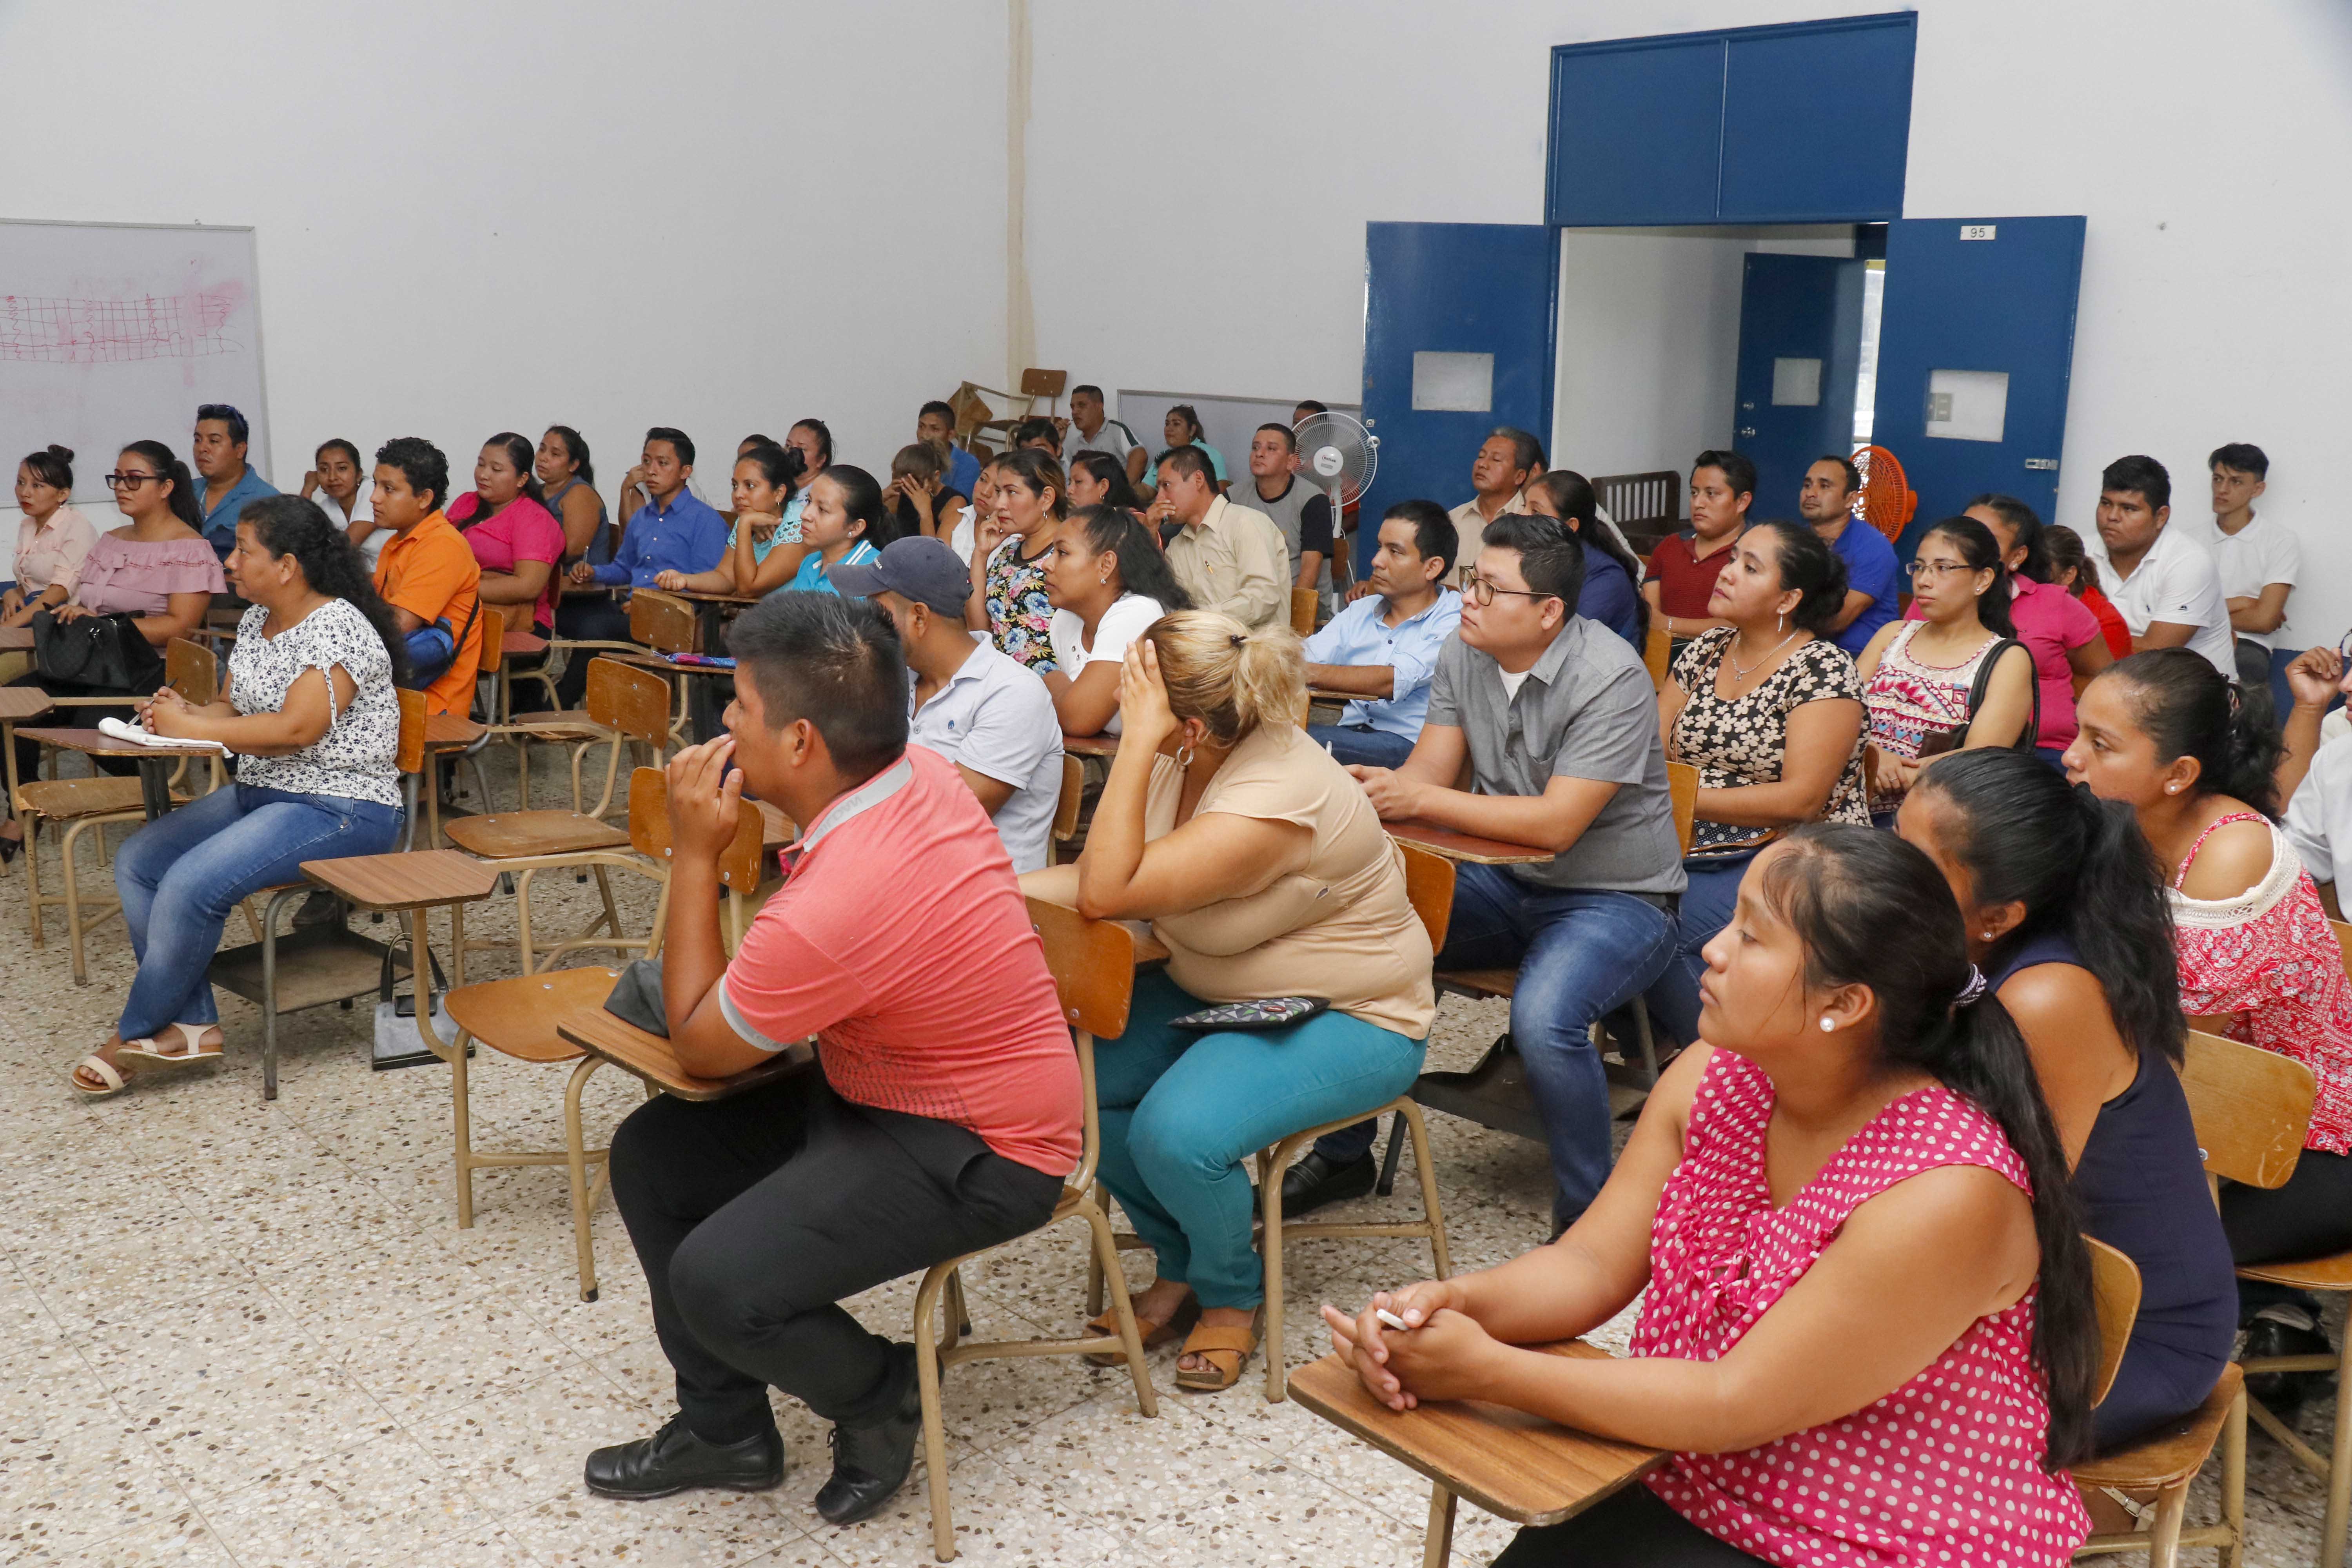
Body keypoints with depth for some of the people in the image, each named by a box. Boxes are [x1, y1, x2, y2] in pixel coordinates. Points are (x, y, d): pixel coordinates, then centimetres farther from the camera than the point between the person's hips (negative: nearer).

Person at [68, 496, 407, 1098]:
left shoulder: (338, 627, -17)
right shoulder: (256, 621, 13)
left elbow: (297, 727, -26)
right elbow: (235, 709, 17)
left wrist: (192, 729, -18)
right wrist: (184, 713, -6)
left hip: (341, 811, -10)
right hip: (259, 794, 10)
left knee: (191, 883, -24)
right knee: (136, 862, -2)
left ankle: (135, 1034, -2)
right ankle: (191, 1025, -3)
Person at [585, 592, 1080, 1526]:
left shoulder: (830, 909, -34)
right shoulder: (924, 774, -8)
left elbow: (699, 1047, -13)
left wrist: (696, 855, -12)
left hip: (978, 1159, -10)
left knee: (719, 1283, -24)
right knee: (649, 1154, 9)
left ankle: (880, 1400, 8)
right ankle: (725, 1428, 23)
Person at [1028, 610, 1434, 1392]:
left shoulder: (1271, 804, -32)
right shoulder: (1187, 759, -8)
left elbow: (1107, 894, -34)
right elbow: (1106, 874, 4)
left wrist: (1137, 742, -35)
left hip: (1348, 1020, -8)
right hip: (1218, 993, 8)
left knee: (1176, 1135, -30)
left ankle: (1233, 1296, 4)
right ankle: (1181, 1266, 10)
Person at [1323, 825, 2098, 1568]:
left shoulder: (1946, 1193, -25)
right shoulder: (1714, 1078, -4)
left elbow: (1737, 1405, -24)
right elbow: (1591, 1264, -1)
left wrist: (1484, 1369, -23)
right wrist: (1456, 1302, -20)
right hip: (1689, 1498, 6)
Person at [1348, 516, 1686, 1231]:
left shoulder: (1609, 678, -21)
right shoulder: (1462, 654, 1)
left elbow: (1554, 825, -26)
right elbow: (1428, 774, -2)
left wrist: (1419, 799, -28)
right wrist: (1366, 788, -25)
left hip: (1615, 898, -7)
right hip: (1505, 883, 7)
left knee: (1544, 1021, -35)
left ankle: (1587, 1218, -12)